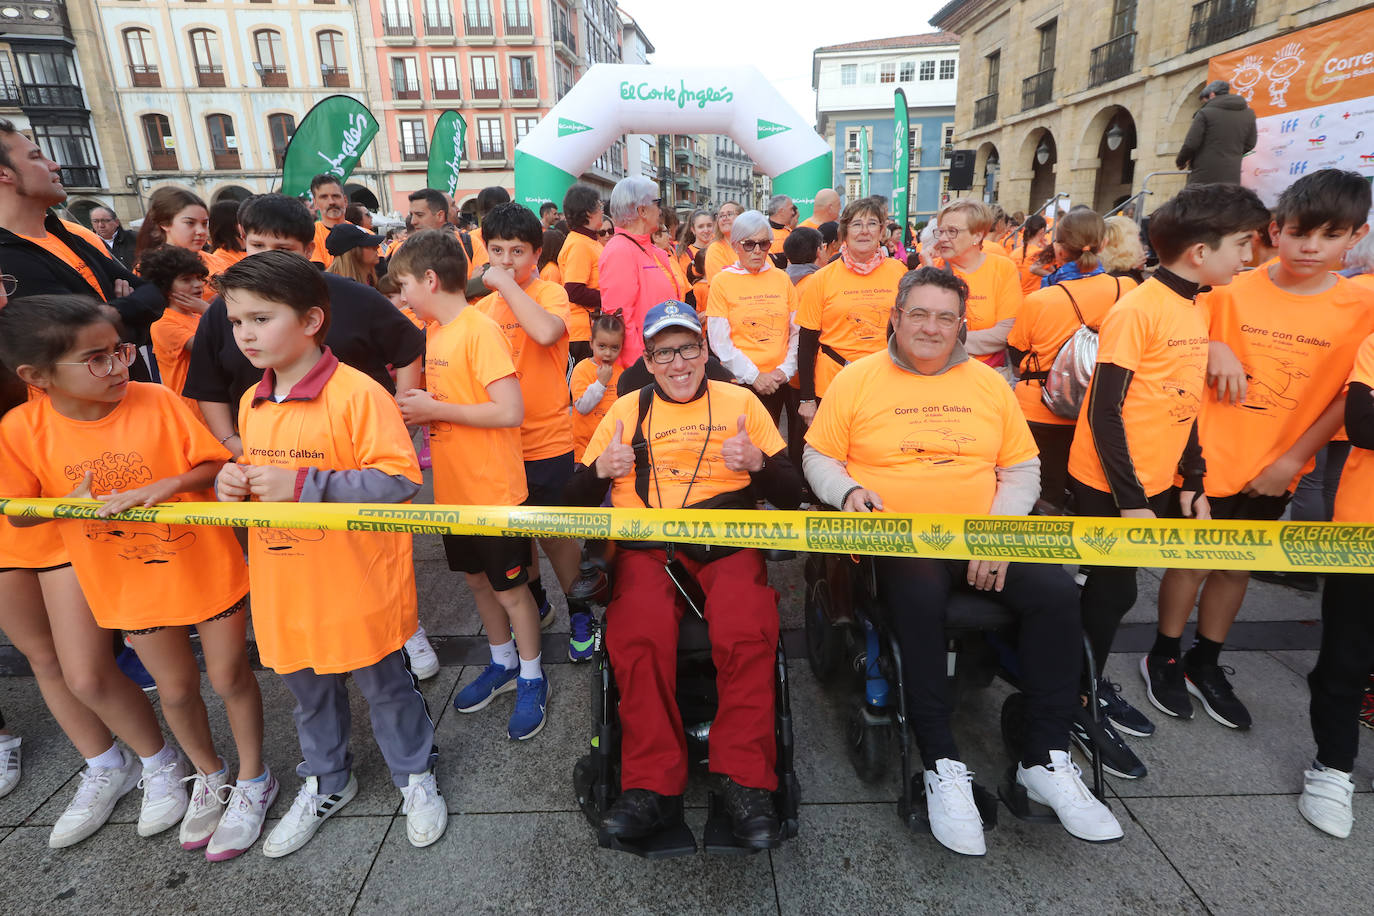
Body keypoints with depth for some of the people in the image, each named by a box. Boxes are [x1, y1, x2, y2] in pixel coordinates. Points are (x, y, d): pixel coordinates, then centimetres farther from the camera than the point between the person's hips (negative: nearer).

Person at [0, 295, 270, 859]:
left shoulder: (157, 401, -15)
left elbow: (216, 464, -10)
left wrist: (169, 484, -28)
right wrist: (75, 503, -20)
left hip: (208, 569, -2)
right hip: (132, 585, 2)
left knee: (229, 676, 11)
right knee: (175, 688, 17)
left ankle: (252, 781, 33)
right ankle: (208, 775, 44)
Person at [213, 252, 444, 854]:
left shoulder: (357, 394, -20)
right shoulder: (251, 404, 5)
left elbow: (400, 479, -25)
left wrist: (302, 484, -28)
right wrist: (234, 483, -5)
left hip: (356, 589, -7)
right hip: (285, 594, 7)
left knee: (385, 686, 12)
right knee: (309, 692, 24)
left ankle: (416, 776, 36)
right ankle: (326, 782, 47)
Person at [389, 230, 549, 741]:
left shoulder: (481, 330, -18)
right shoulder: (436, 333, 8)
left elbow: (511, 412, -26)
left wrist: (435, 408, -20)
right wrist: (419, 408, -2)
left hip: (493, 488, -8)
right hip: (454, 487, 8)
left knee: (509, 588, 6)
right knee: (476, 579, 20)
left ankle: (532, 679, 26)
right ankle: (503, 664, 39)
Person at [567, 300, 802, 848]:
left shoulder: (740, 402, 14)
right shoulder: (627, 410, 17)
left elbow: (791, 495, 10)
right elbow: (578, 499, 16)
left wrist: (757, 462, -10)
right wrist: (601, 469, -5)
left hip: (727, 541, 0)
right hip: (646, 547, 1)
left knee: (747, 632, -30)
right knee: (637, 637, -29)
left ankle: (745, 782, -15)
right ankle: (651, 788, -17)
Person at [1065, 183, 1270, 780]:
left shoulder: (1197, 309, 10)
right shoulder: (1137, 310, -16)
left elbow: (1183, 406, 15)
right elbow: (1105, 412, -18)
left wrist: (1192, 484, 11)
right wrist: (1130, 500, -18)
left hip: (1154, 484, 7)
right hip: (1107, 486, -7)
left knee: (1112, 588, 16)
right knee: (1115, 592, 1)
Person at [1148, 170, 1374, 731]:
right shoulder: (1231, 292, -8)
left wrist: (1292, 461, -7)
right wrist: (1214, 351, -20)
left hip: (1274, 471, 2)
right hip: (1211, 458, -2)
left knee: (1236, 565, 15)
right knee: (1193, 559, 8)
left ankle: (1205, 664, 33)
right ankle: (1164, 658, 26)